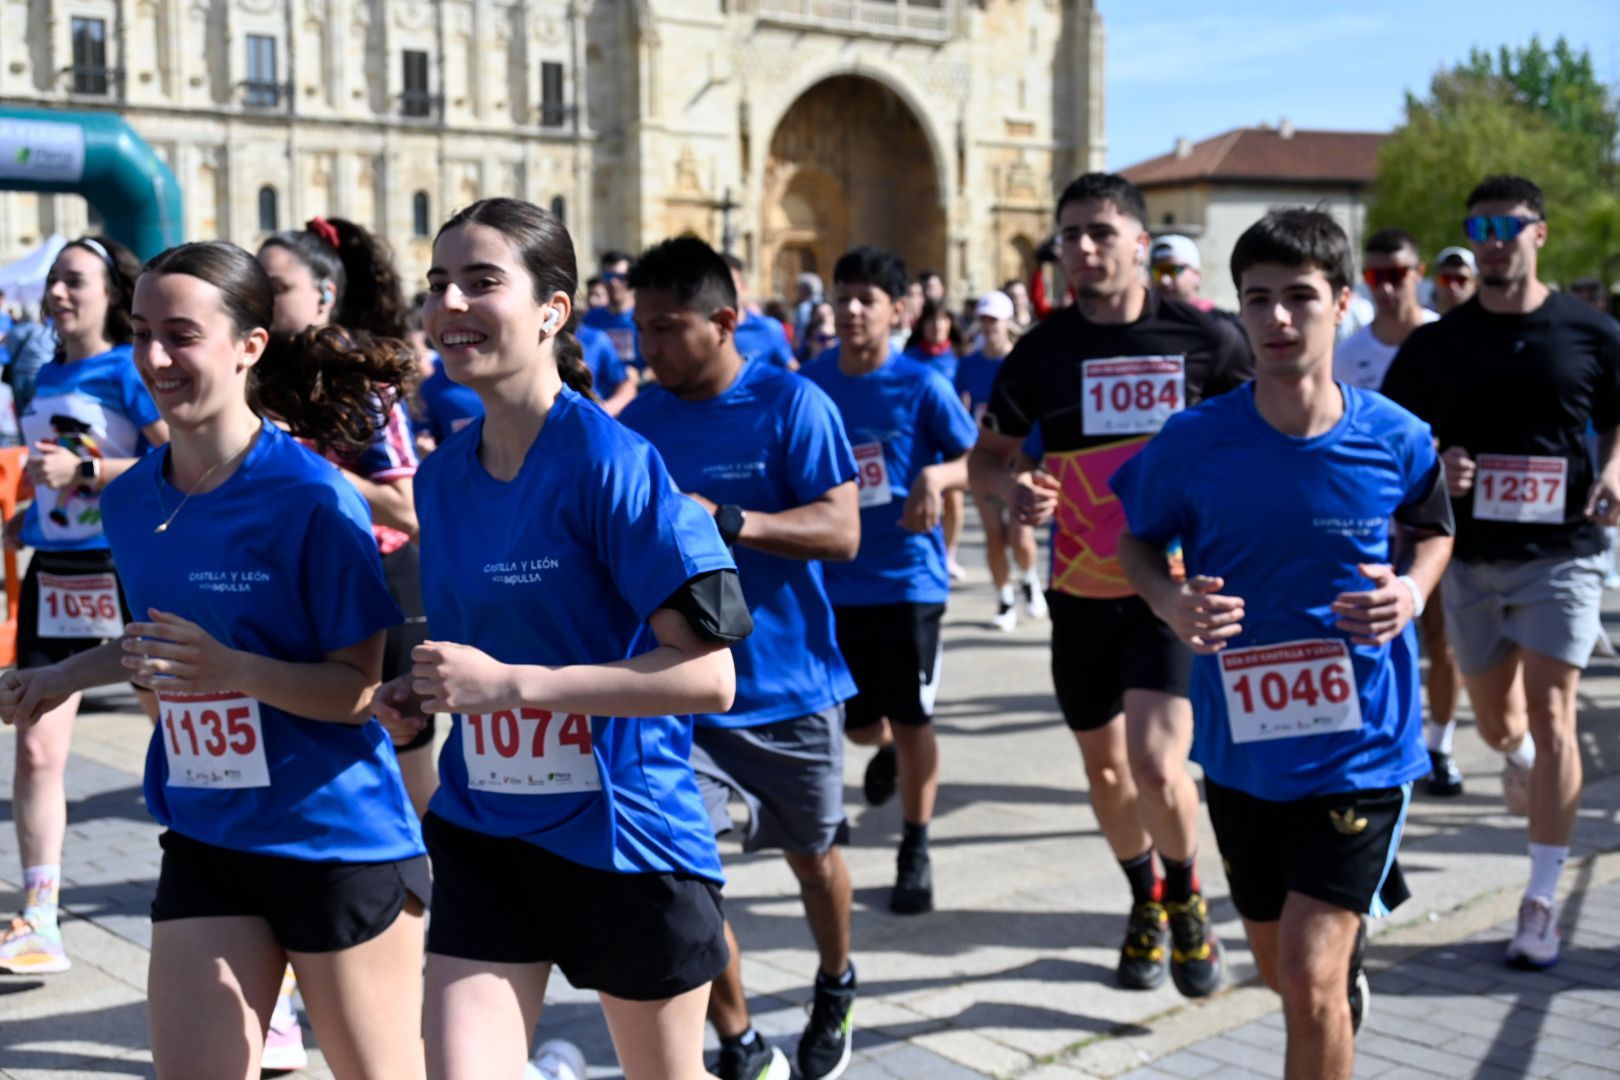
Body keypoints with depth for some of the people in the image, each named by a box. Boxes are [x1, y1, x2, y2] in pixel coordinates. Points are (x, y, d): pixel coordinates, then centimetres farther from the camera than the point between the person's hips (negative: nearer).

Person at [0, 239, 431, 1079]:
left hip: (342, 842, -5)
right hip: (203, 842, 6)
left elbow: (361, 687, -16)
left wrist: (237, 671, -30)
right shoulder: (130, 502, 3)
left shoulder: (315, 498, -17)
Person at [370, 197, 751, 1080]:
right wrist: (421, 697, -2)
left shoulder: (615, 464, -18)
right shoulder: (441, 476, 3)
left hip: (625, 835, -5)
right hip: (483, 839, 5)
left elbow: (707, 675, -23)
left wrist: (508, 683, -26)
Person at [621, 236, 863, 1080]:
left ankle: (835, 994, 48)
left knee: (812, 855, 18)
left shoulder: (792, 404, -11)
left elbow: (841, 532, -17)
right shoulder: (636, 422, 0)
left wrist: (722, 519, -30)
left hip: (789, 685, -2)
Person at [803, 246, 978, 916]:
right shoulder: (810, 383, 0)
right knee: (858, 722, 11)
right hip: (836, 579, 3)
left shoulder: (921, 385, -8)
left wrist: (936, 476, -27)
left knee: (909, 719, 2)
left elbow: (977, 461, -7)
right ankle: (887, 749, 49)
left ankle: (915, 854, 19)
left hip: (910, 577, -3)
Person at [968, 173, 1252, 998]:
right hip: (1081, 591, 3)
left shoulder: (1203, 339, -6)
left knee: (1156, 765, -16)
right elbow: (987, 454, 7)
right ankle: (1145, 900, 41)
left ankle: (1186, 898, 14)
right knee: (1104, 767, 15)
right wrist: (1014, 487, -15)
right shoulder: (1042, 350, -1)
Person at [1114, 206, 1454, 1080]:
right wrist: (1171, 602, -17)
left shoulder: (1395, 440, -10)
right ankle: (1351, 938, 55)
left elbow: (1433, 529, 11)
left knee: (1310, 975, -12)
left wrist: (1412, 590, -11)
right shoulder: (1193, 442, -11)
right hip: (1243, 752, 2)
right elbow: (1138, 541, 4)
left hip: (1362, 746, -2)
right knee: (1281, 971, 19)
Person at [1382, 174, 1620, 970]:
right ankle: (1522, 762, 53)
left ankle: (1542, 902, -4)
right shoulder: (1436, 345, 2)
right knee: (1493, 720, 15)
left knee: (1550, 713, -11)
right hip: (1472, 556, 3)